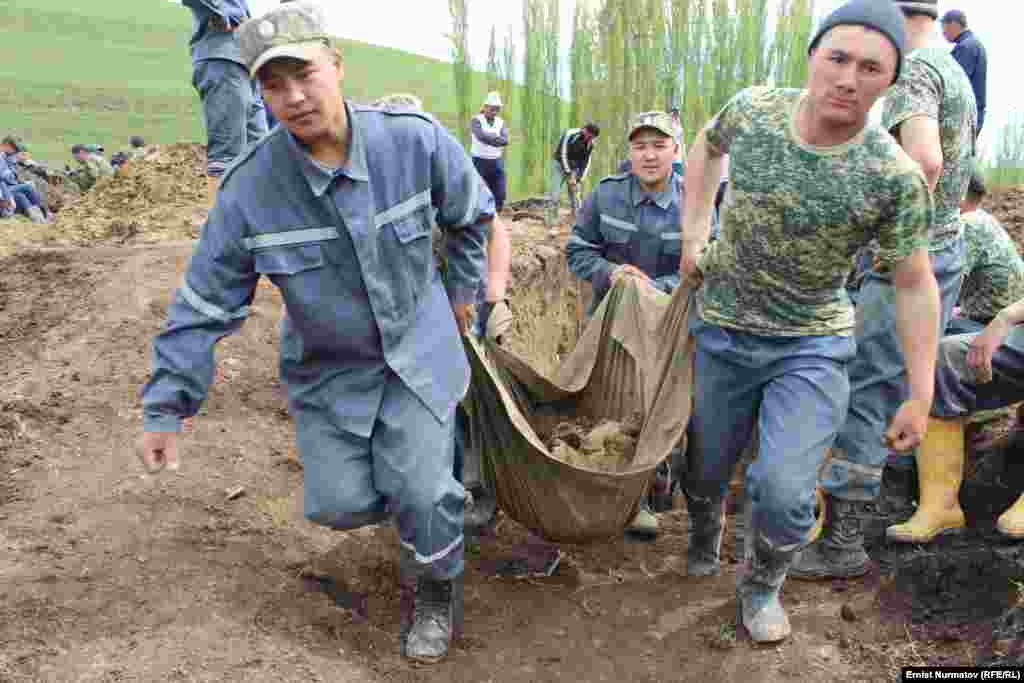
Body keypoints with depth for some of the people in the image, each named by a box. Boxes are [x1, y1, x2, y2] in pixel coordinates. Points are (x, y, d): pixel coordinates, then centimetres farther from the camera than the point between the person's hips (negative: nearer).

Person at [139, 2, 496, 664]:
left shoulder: (415, 140, -18)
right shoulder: (249, 189, -18)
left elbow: (472, 216, 3)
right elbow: (205, 304, -10)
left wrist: (462, 292, 11)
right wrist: (166, 408, -9)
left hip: (417, 346, -1)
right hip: (329, 368, 1)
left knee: (419, 491, -11)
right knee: (340, 503, -1)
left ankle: (438, 591, 23)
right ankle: (440, 497, 35)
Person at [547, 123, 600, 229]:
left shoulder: (590, 144, -7)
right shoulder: (570, 134, -23)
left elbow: (586, 162, -1)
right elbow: (563, 155, -24)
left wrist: (579, 179, -10)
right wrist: (570, 175, -25)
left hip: (574, 168, 4)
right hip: (560, 165, -4)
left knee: (575, 196, 0)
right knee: (555, 194, -14)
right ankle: (551, 223, -13)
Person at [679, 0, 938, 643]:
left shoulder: (896, 177, -18)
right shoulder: (752, 108, -11)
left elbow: (915, 286, -8)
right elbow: (707, 147, 13)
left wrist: (920, 396, -7)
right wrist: (695, 235, 3)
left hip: (812, 347, -2)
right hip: (721, 331, 3)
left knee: (785, 494, -12)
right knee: (707, 472, 16)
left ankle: (762, 587, 21)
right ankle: (704, 546, 51)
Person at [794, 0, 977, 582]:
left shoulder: (914, 70, -15)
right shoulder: (958, 74, 16)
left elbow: (925, 160, -31)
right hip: (948, 250, 10)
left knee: (862, 392, -8)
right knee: (908, 381, 20)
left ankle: (843, 541, -4)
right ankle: (896, 492, 34)